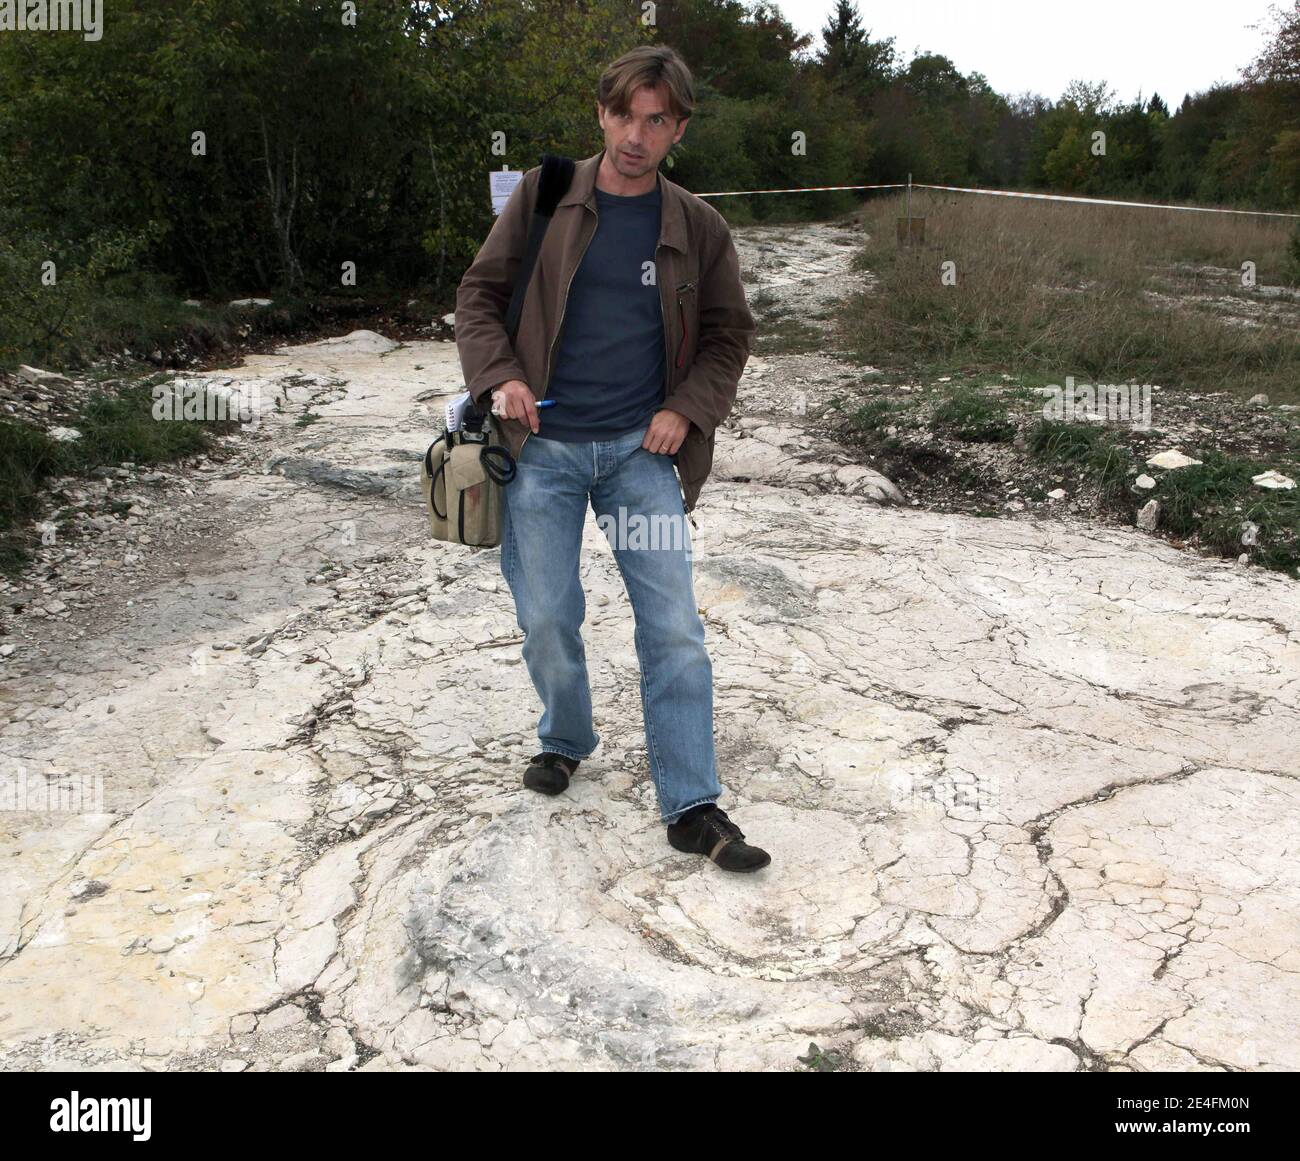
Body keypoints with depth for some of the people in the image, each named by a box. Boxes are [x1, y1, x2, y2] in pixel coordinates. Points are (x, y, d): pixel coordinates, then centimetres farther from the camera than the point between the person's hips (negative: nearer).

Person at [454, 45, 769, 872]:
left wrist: (687, 408, -4)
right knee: (547, 619, 6)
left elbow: (730, 332, 12)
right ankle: (566, 740, 35)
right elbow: (479, 295, 7)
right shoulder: (542, 198, 3)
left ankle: (693, 808, 4)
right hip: (544, 446, 0)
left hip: (644, 449, 0)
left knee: (675, 627, -4)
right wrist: (499, 376, -10)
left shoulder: (699, 228, 5)